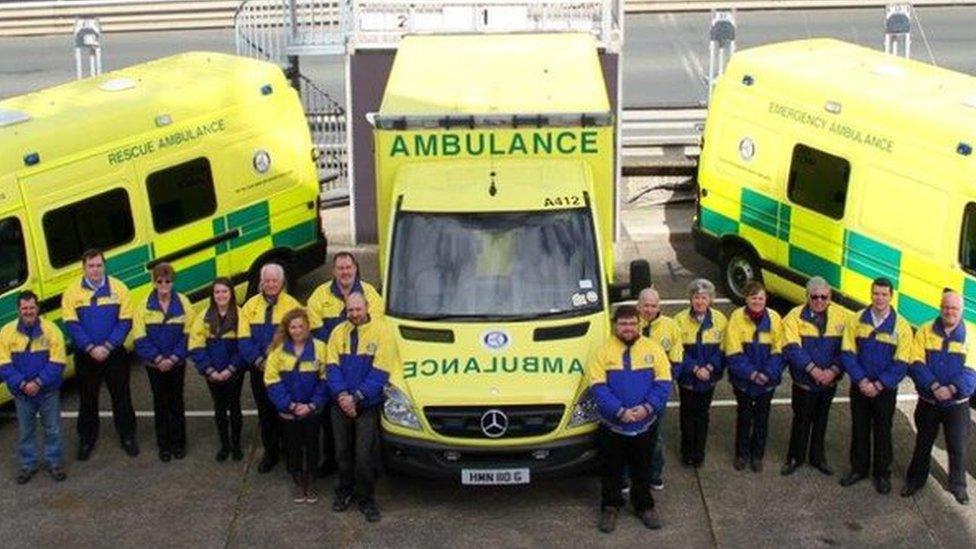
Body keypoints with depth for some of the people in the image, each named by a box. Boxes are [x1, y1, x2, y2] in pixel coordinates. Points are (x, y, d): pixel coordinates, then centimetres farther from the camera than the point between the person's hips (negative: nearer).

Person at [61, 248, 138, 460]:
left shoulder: (118, 287, -4)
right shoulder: (72, 292, -3)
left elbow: (125, 322, -6)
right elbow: (72, 324, -8)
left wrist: (107, 347, -15)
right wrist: (91, 348, -17)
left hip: (114, 354, 0)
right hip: (85, 356, 0)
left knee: (121, 397, 9)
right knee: (87, 400, 10)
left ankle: (127, 437, 23)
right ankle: (86, 441, 23)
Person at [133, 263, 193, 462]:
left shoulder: (183, 303, -6)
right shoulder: (145, 305, -7)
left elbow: (188, 335, -4)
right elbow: (140, 337, -7)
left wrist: (173, 358, -12)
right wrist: (158, 359, -13)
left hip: (176, 362, 0)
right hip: (154, 363, 0)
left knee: (177, 401, 8)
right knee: (160, 402, 8)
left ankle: (179, 443, 20)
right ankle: (164, 445, 18)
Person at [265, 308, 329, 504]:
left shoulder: (319, 347, -7)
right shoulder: (278, 349, -3)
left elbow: (325, 379, -6)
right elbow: (272, 380, -7)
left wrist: (312, 405, -14)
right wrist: (291, 405, -14)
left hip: (312, 411, -1)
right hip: (288, 412, 1)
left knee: (312, 445, 10)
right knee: (293, 447, 10)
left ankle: (309, 482, 26)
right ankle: (298, 482, 26)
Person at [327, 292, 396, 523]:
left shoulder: (382, 331, -8)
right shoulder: (338, 332, 5)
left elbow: (379, 373, -12)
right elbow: (332, 367, 2)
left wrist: (356, 397, -17)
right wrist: (342, 395, -14)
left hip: (368, 405, -4)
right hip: (341, 404, 4)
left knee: (364, 454, -5)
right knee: (342, 451, 12)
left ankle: (365, 498, 9)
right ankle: (345, 491, 29)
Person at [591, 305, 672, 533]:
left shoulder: (654, 349, 0)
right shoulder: (603, 352, -5)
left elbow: (663, 382, -4)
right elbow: (598, 386, -12)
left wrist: (648, 407, -19)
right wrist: (620, 411, -23)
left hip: (645, 424, 1)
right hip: (612, 425, -1)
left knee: (642, 469, 15)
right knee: (611, 470, 11)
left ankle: (644, 506, 31)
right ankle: (610, 507, 27)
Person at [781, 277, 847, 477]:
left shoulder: (840, 316, -3)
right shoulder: (795, 316, -10)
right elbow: (792, 348, -18)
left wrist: (833, 370, -17)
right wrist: (813, 369, -23)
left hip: (829, 380, 2)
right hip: (804, 380, -2)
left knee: (821, 419, 16)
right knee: (801, 419, 9)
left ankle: (818, 457, 32)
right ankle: (795, 457, 26)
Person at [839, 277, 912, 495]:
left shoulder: (901, 326, -8)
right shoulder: (857, 320, -3)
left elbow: (901, 364, -9)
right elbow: (847, 354, -5)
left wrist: (879, 385, -16)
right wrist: (862, 381, -15)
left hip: (885, 390, -2)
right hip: (859, 387, 2)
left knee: (883, 432, 9)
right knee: (859, 428, 13)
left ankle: (882, 474, 23)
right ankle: (859, 468, 28)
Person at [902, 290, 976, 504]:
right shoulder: (925, 331, -3)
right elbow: (916, 364, -11)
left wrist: (952, 389, -24)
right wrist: (935, 387, -23)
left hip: (957, 404, -1)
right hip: (927, 402, 1)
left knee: (958, 446, 3)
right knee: (923, 444, 15)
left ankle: (958, 485, 22)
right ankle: (916, 479, 31)